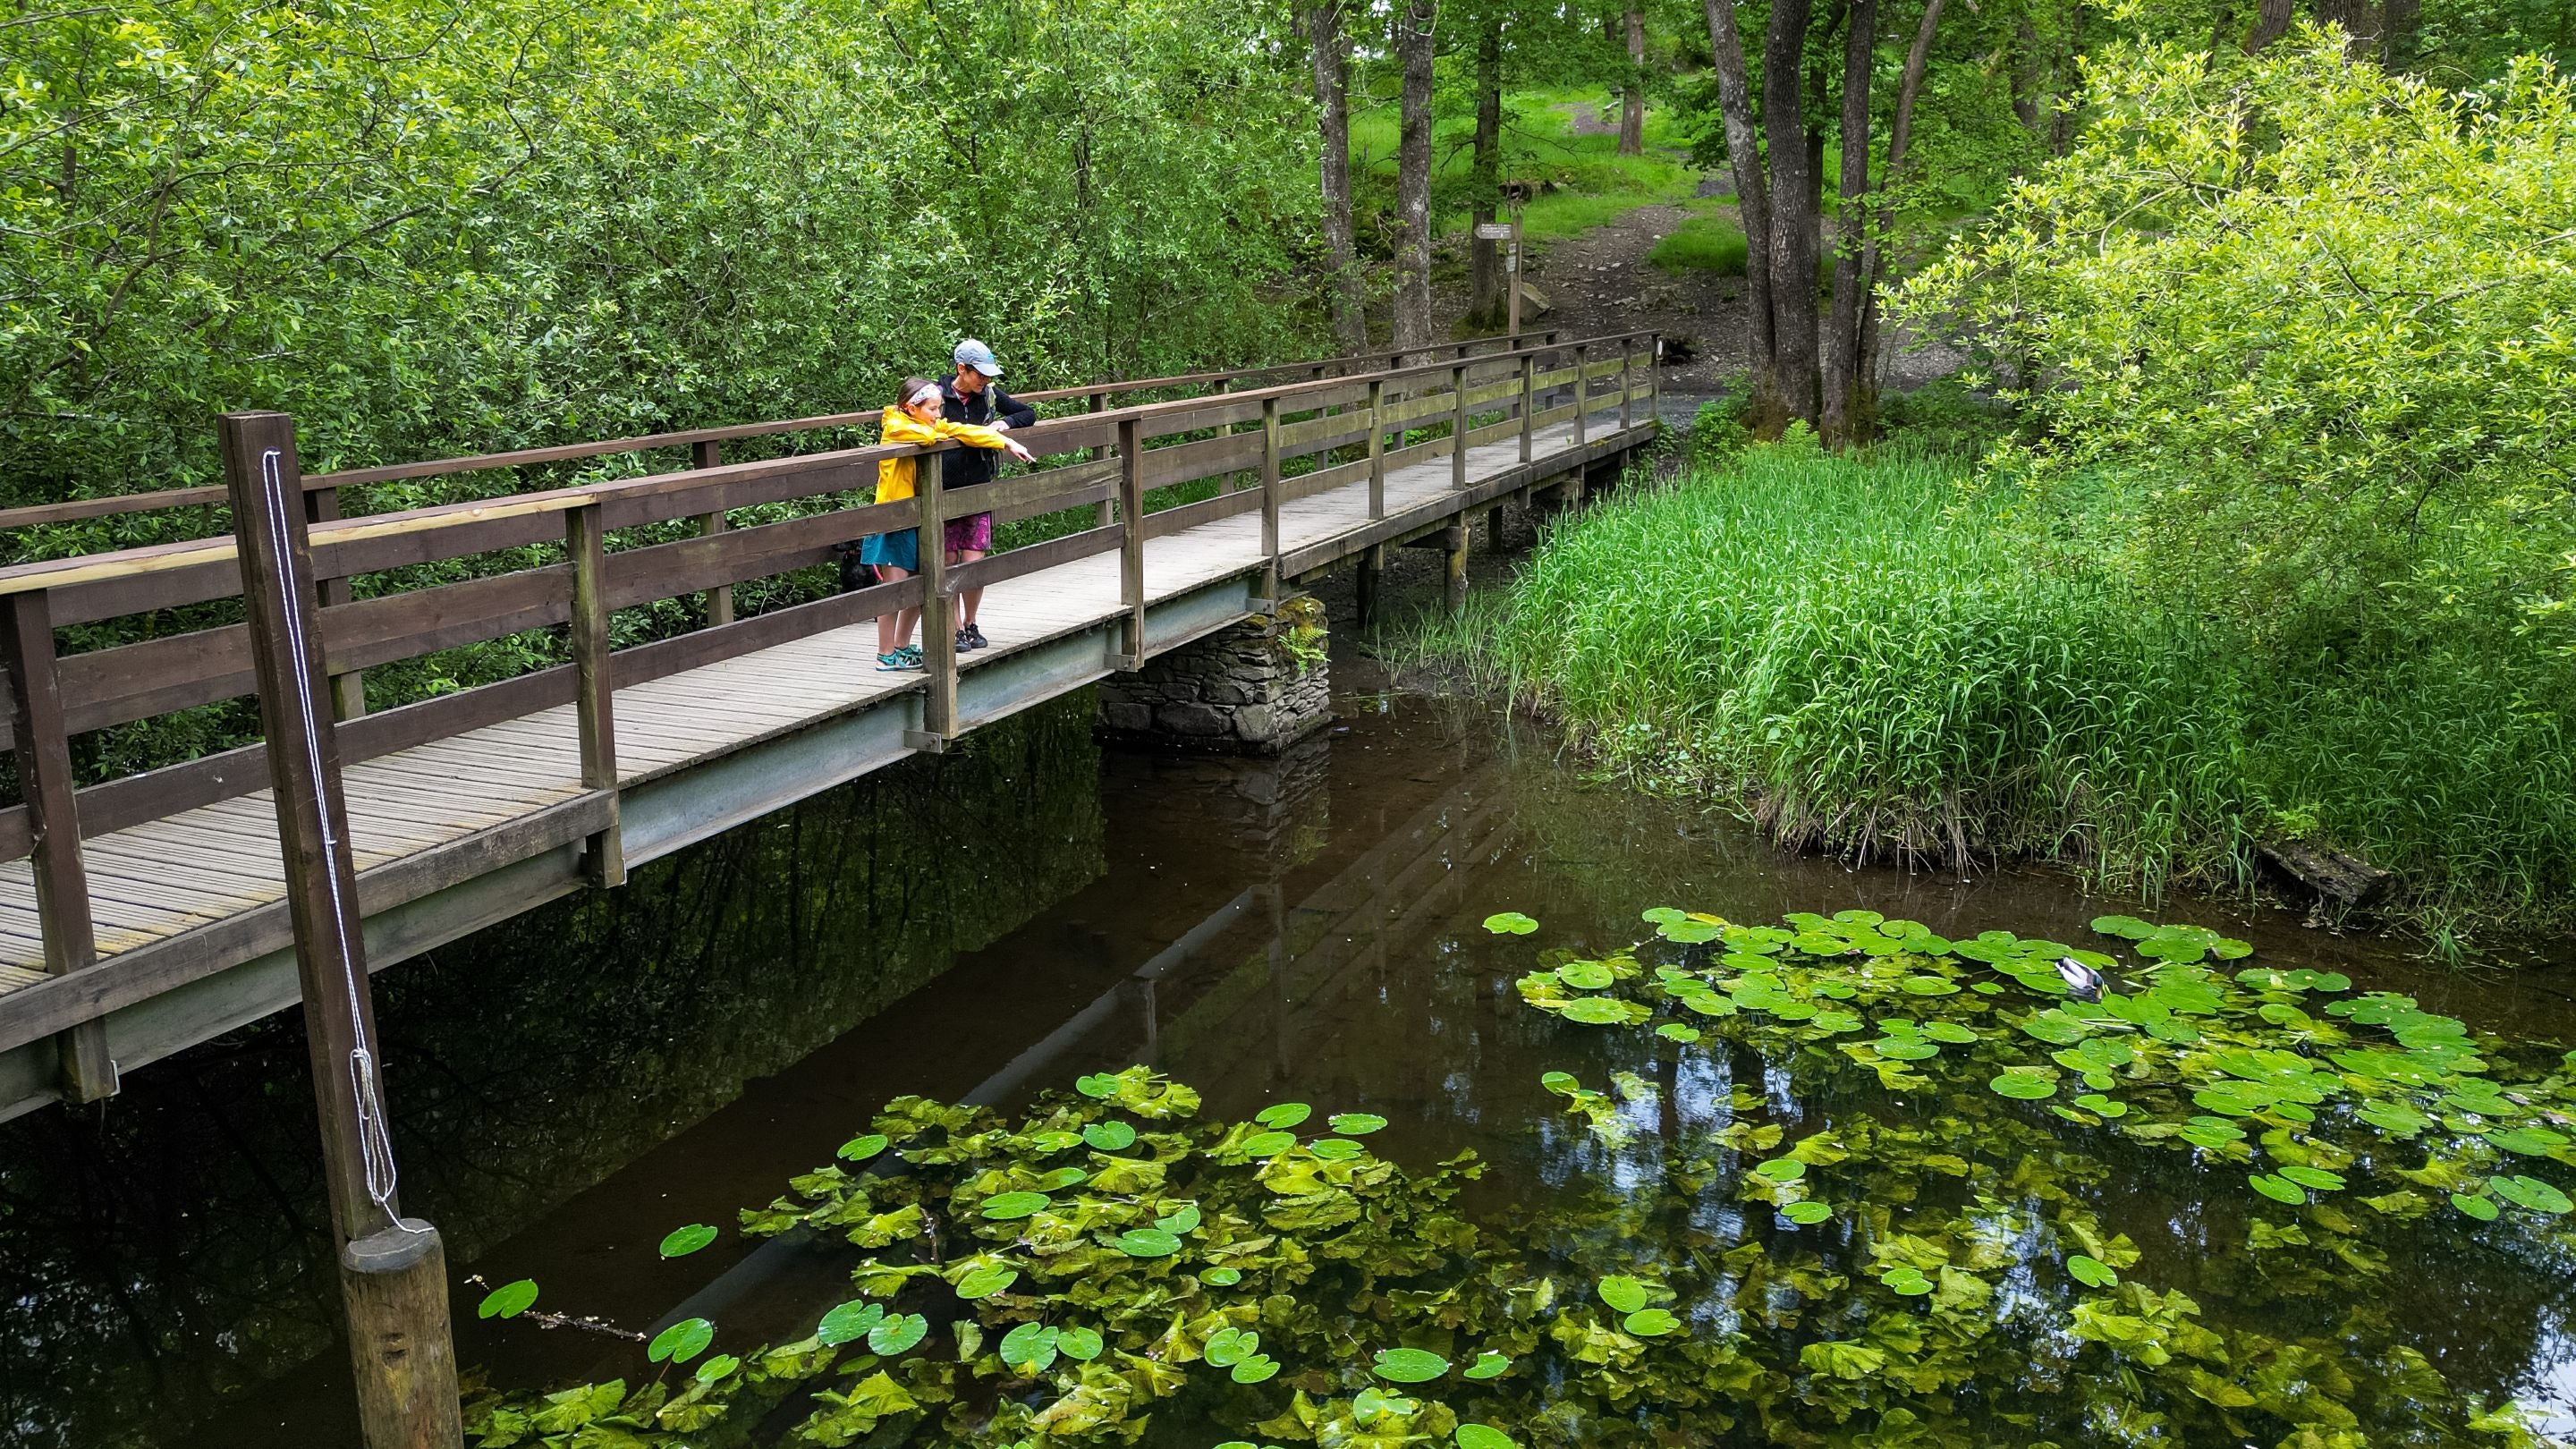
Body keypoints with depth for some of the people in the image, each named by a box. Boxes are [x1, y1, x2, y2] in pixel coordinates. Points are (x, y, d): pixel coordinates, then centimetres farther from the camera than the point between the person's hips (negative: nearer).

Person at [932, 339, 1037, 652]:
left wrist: (1005, 423, -5)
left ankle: (970, 624, 17)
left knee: (974, 562, -3)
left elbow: (1028, 413, 14)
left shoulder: (989, 395, 4)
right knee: (948, 564, 1)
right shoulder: (938, 395, -6)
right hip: (944, 491, -2)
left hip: (979, 489, 2)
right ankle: (955, 629, 13)